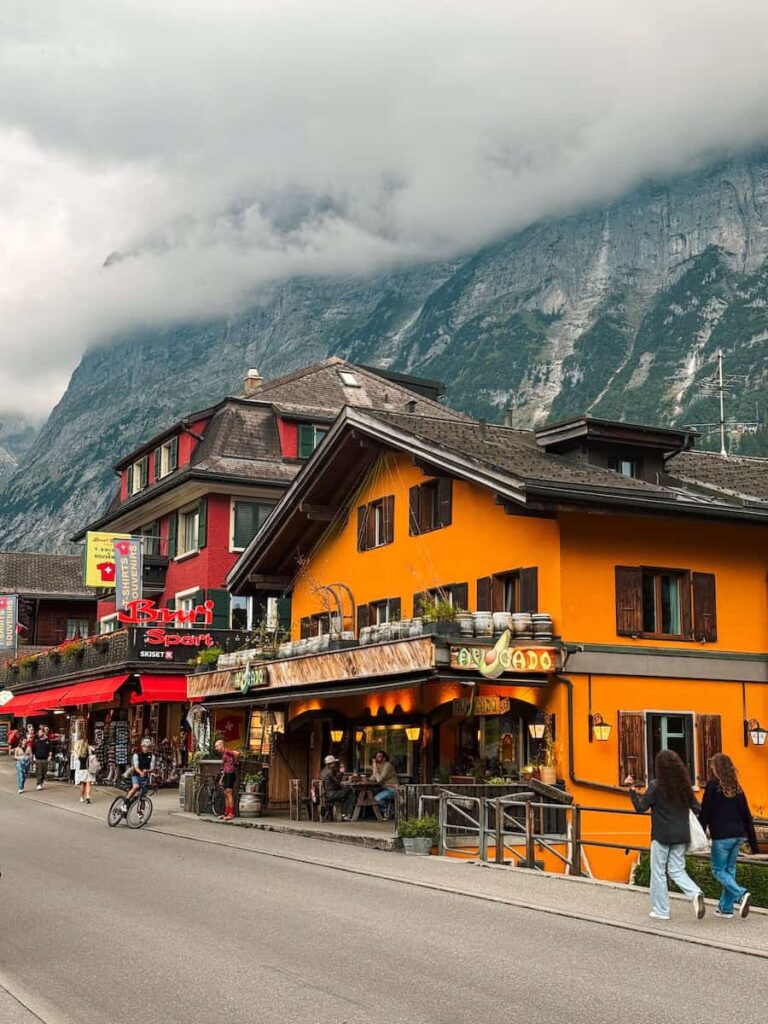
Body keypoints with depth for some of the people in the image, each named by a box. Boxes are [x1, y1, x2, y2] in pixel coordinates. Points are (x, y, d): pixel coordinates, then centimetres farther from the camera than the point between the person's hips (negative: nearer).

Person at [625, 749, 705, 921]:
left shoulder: (656, 786, -12)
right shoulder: (684, 785, 4)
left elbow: (640, 807, -9)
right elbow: (696, 808, 7)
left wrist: (632, 789, -3)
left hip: (661, 836, -5)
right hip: (681, 836, 5)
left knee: (658, 872, 8)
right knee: (677, 871, 13)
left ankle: (661, 910, 12)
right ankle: (695, 894, -13)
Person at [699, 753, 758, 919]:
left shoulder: (713, 785, -7)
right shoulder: (737, 787, 10)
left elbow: (705, 813, -8)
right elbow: (746, 815, 12)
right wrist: (752, 841, 15)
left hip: (721, 836, -6)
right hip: (738, 835, 6)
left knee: (719, 870, 3)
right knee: (729, 869, 14)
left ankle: (741, 894, -19)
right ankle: (726, 908, 16)